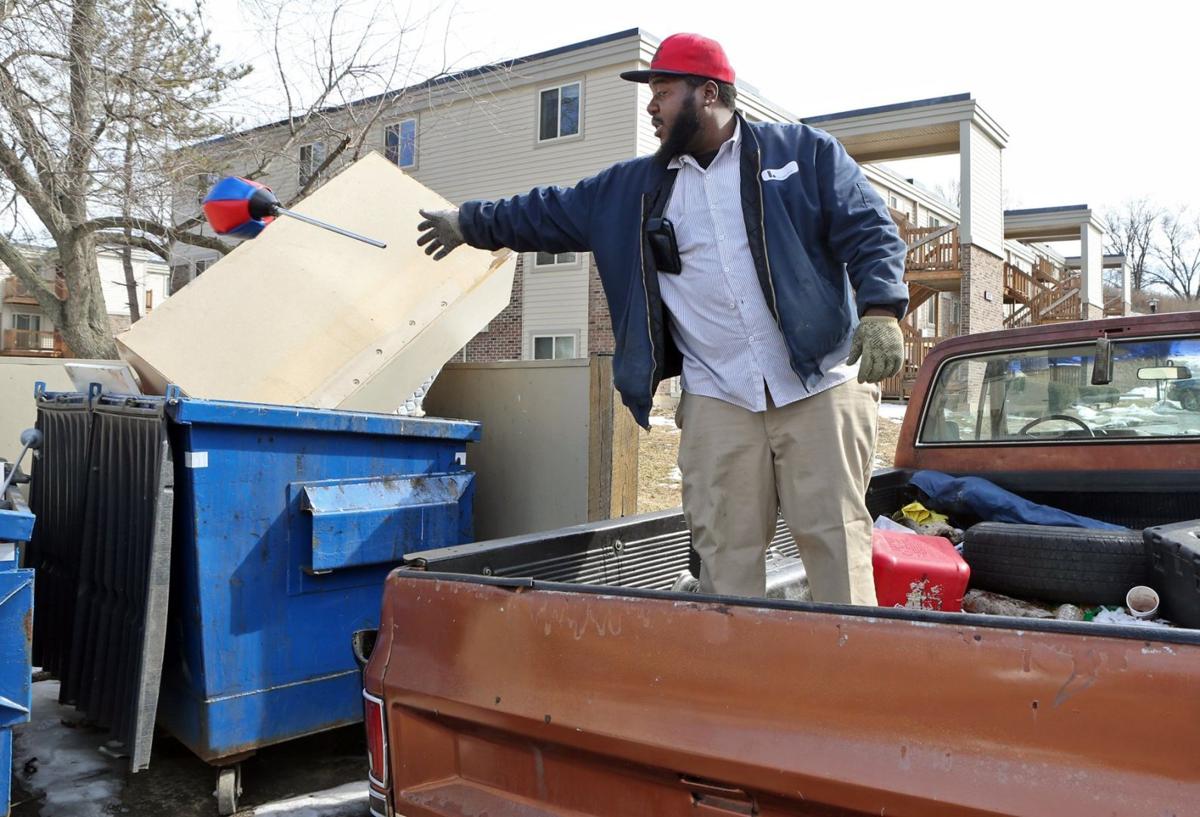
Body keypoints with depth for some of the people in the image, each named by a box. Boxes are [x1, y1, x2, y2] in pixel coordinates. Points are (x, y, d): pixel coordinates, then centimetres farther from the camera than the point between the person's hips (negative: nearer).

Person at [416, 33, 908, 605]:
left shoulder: (805, 152, 7)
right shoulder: (633, 188, 17)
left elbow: (869, 232, 1)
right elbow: (552, 214, 24)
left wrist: (880, 312, -14)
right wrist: (469, 222, 28)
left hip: (822, 387, -2)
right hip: (717, 401, 3)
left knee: (835, 537, -3)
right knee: (725, 549, 1)